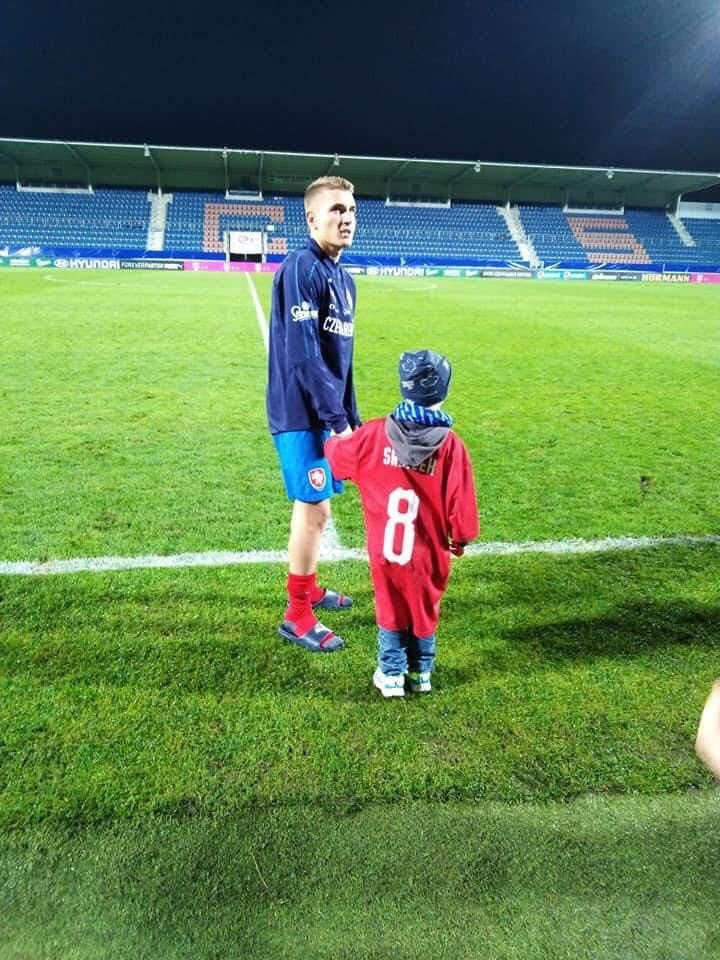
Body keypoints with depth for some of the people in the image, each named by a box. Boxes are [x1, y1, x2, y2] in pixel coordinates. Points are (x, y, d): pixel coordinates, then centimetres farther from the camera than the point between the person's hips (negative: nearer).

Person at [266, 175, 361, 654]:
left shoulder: (344, 278, 14)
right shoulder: (302, 269, -15)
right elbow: (303, 354, -21)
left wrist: (351, 416, 15)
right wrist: (337, 418, -20)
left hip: (326, 413, 9)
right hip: (303, 413, -8)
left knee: (314, 506, 17)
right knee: (315, 509, -4)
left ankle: (309, 587, 34)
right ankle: (297, 615, 10)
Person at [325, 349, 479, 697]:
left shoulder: (374, 434, -9)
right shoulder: (450, 444, -14)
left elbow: (336, 456, 7)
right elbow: (460, 502, -10)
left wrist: (329, 440, 30)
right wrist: (460, 538, 6)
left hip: (384, 548, 1)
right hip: (429, 552, 0)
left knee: (390, 608, 18)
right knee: (424, 609, 19)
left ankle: (392, 674, 27)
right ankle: (421, 672, 34)